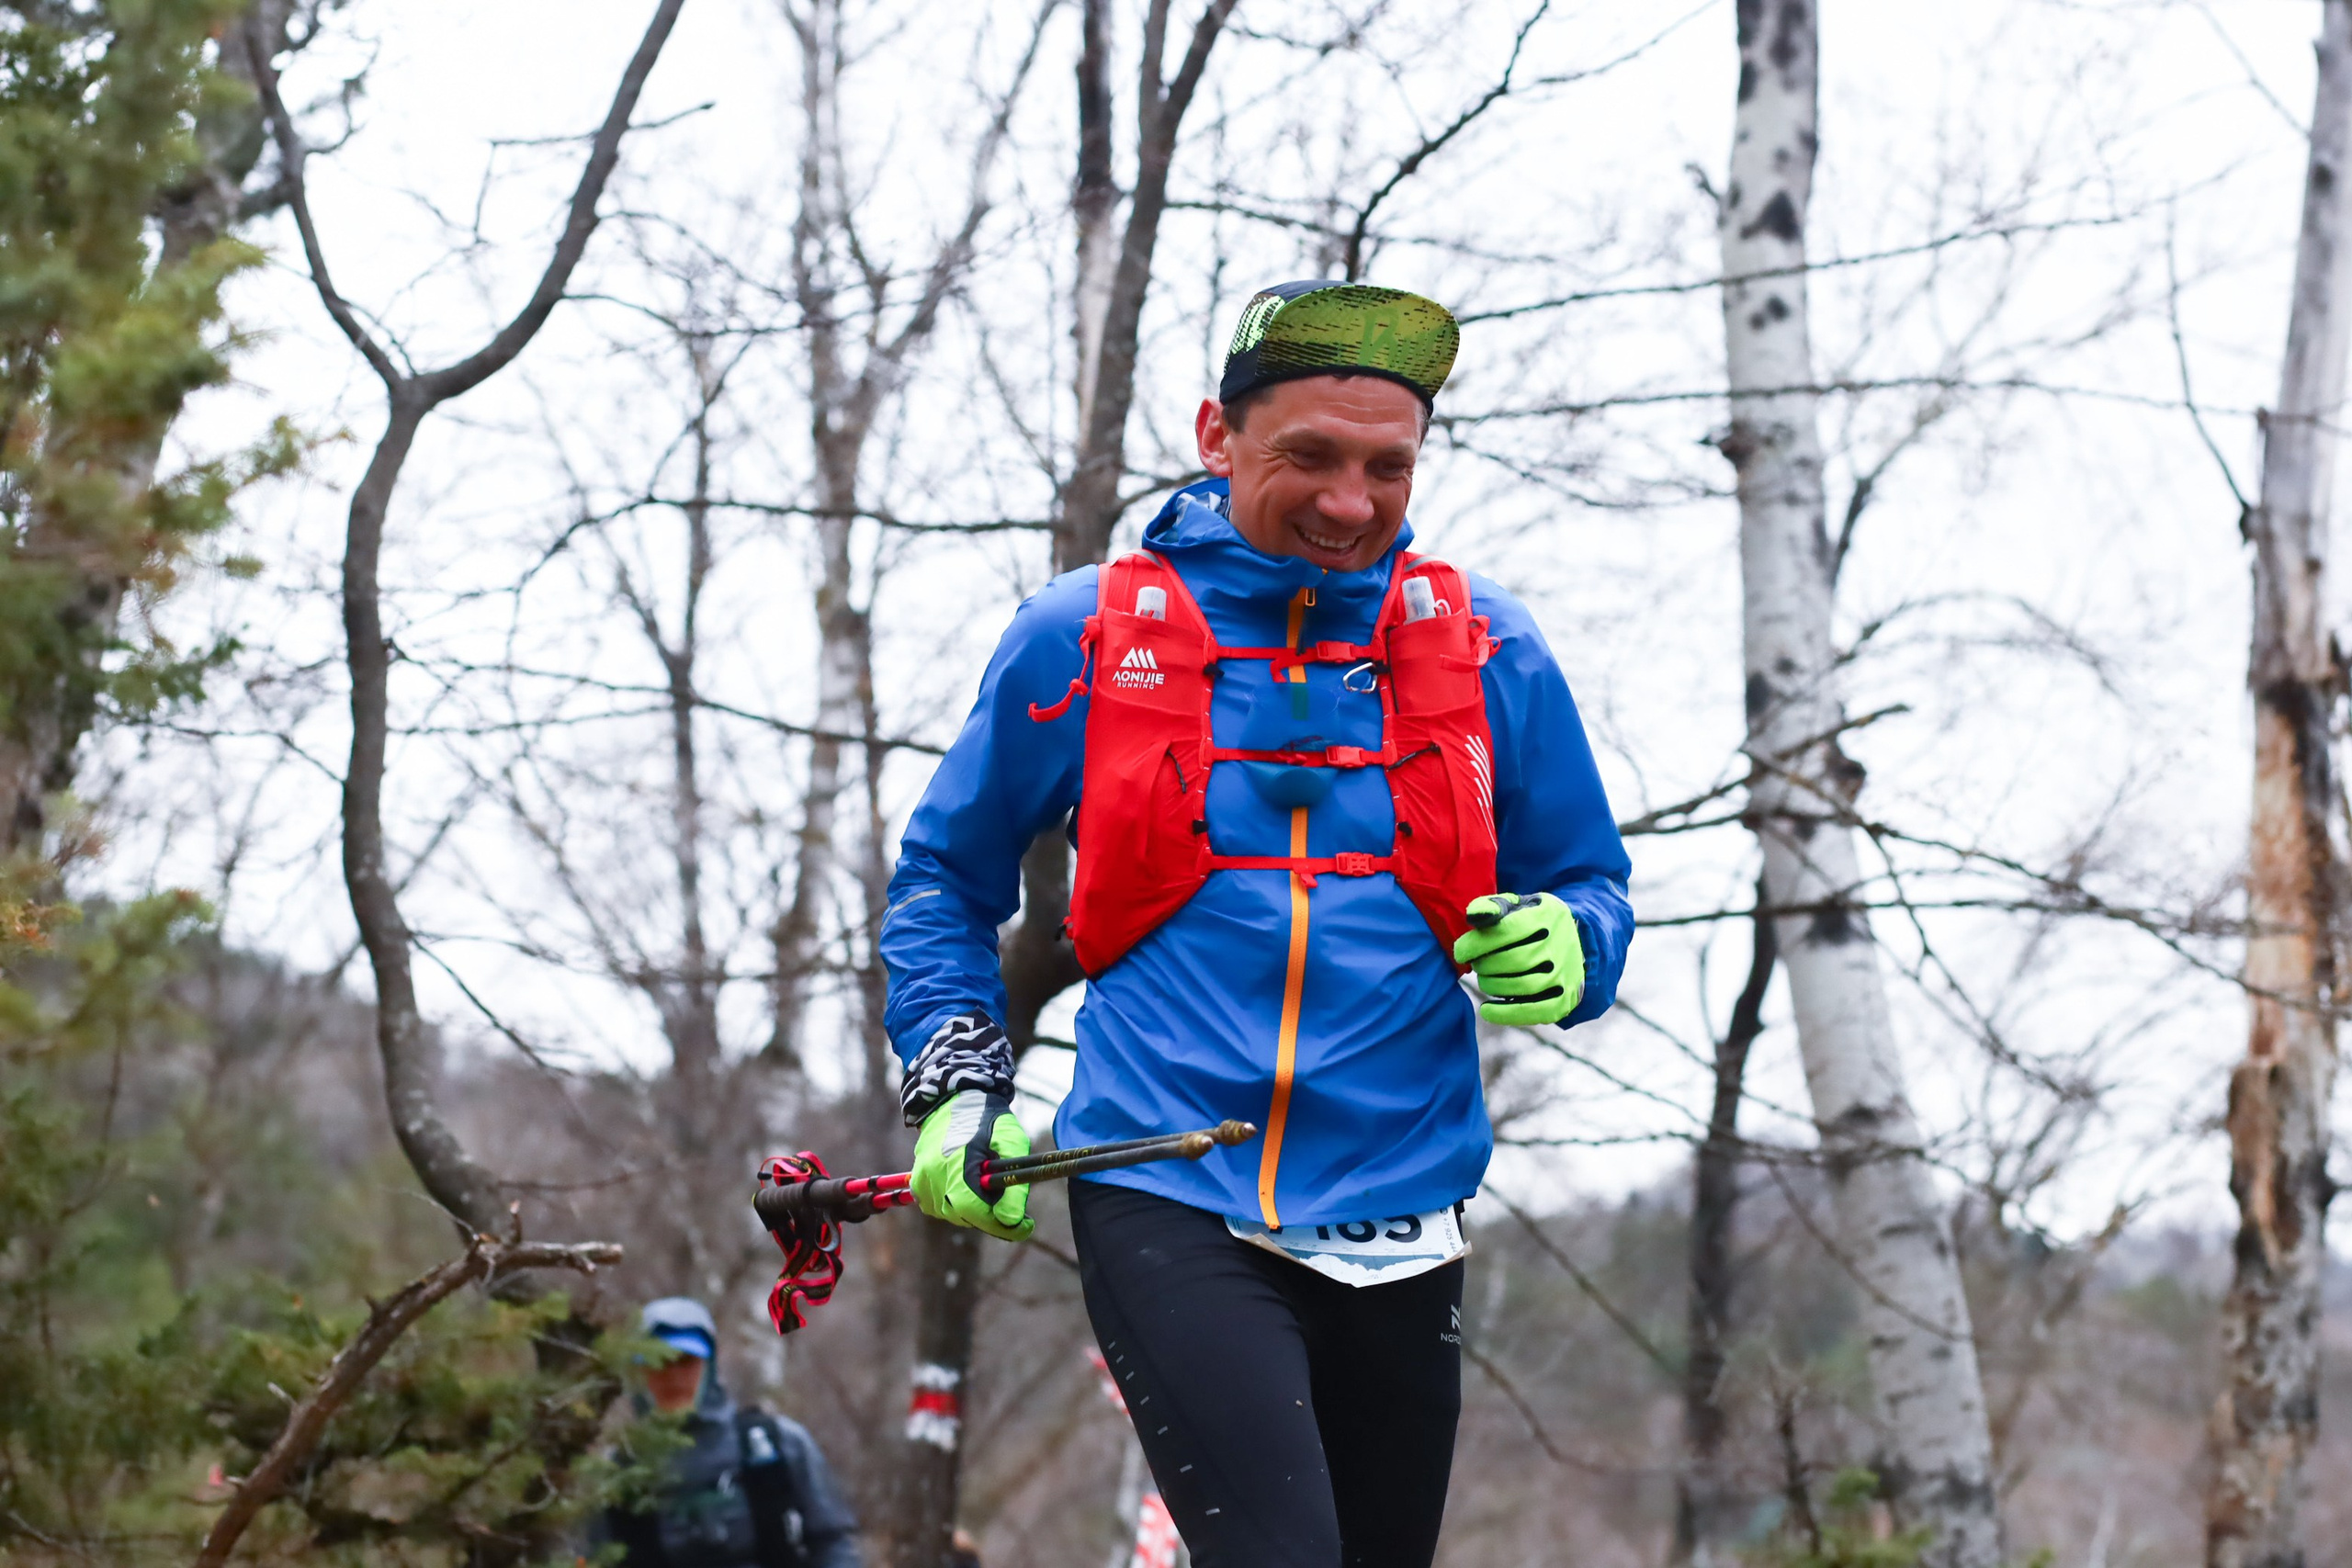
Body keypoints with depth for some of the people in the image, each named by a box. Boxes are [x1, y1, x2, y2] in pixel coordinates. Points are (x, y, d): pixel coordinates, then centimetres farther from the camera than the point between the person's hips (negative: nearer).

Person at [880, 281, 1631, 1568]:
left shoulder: (1486, 653, 5)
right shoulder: (1081, 638, 2)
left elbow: (1589, 886, 14)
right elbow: (947, 875, 15)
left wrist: (1563, 951, -10)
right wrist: (957, 1088, 1)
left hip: (1396, 1217, 3)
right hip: (1166, 1206, -3)